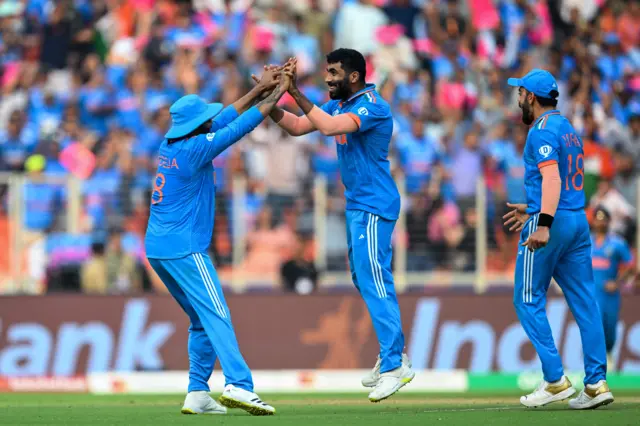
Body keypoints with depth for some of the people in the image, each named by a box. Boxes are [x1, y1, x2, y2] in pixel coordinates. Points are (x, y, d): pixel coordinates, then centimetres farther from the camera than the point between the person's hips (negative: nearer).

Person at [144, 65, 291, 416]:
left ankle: (197, 394, 7)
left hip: (157, 249, 9)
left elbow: (224, 119, 18)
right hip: (184, 249, -9)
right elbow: (239, 127, -9)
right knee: (216, 316, -16)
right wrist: (273, 98, 2)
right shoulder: (195, 149, -12)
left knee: (202, 320, 14)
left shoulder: (170, 146, 11)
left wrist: (258, 90, 20)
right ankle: (238, 385, -30)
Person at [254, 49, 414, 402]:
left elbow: (329, 126, -34)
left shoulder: (372, 107, -20)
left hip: (374, 207, -10)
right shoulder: (338, 105, 10)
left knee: (374, 280, -12)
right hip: (355, 204, 10)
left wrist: (296, 93, -32)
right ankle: (391, 353, 25)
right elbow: (297, 127, 11)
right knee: (363, 279, 16)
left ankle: (395, 365, -13)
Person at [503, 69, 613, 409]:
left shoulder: (542, 130, -10)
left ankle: (555, 380, -6)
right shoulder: (569, 129, 18)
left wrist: (543, 224, -31)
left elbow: (552, 178, -23)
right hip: (579, 221, 9)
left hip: (551, 224, -9)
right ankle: (596, 382, 0)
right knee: (584, 302, 5)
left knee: (528, 301, 0)